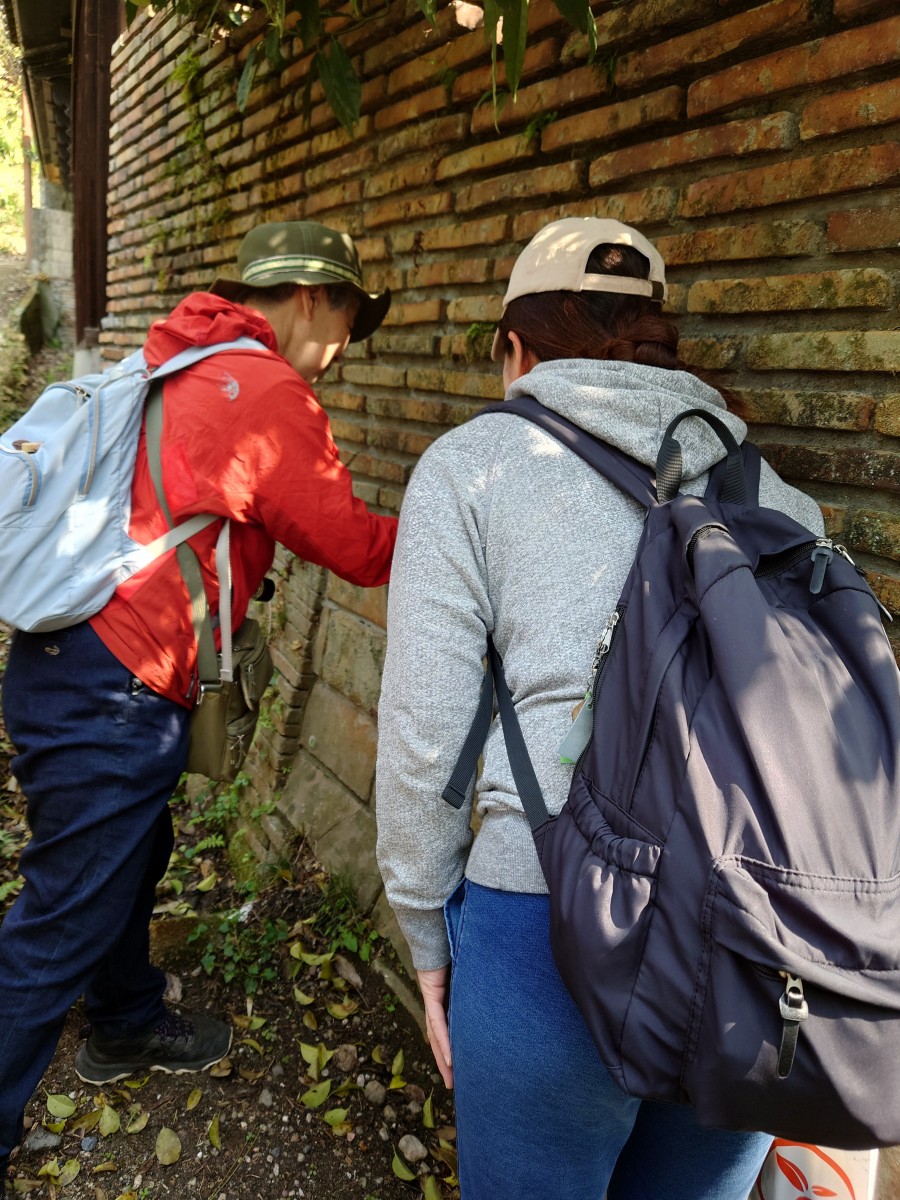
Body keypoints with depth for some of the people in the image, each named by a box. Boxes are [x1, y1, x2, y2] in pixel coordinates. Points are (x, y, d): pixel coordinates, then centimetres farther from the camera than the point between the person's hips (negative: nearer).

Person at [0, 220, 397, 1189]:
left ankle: (126, 1028, 48)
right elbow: (357, 549, -9)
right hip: (108, 692, -10)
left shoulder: (182, 366, 13)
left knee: (131, 857, 26)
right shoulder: (270, 394, -15)